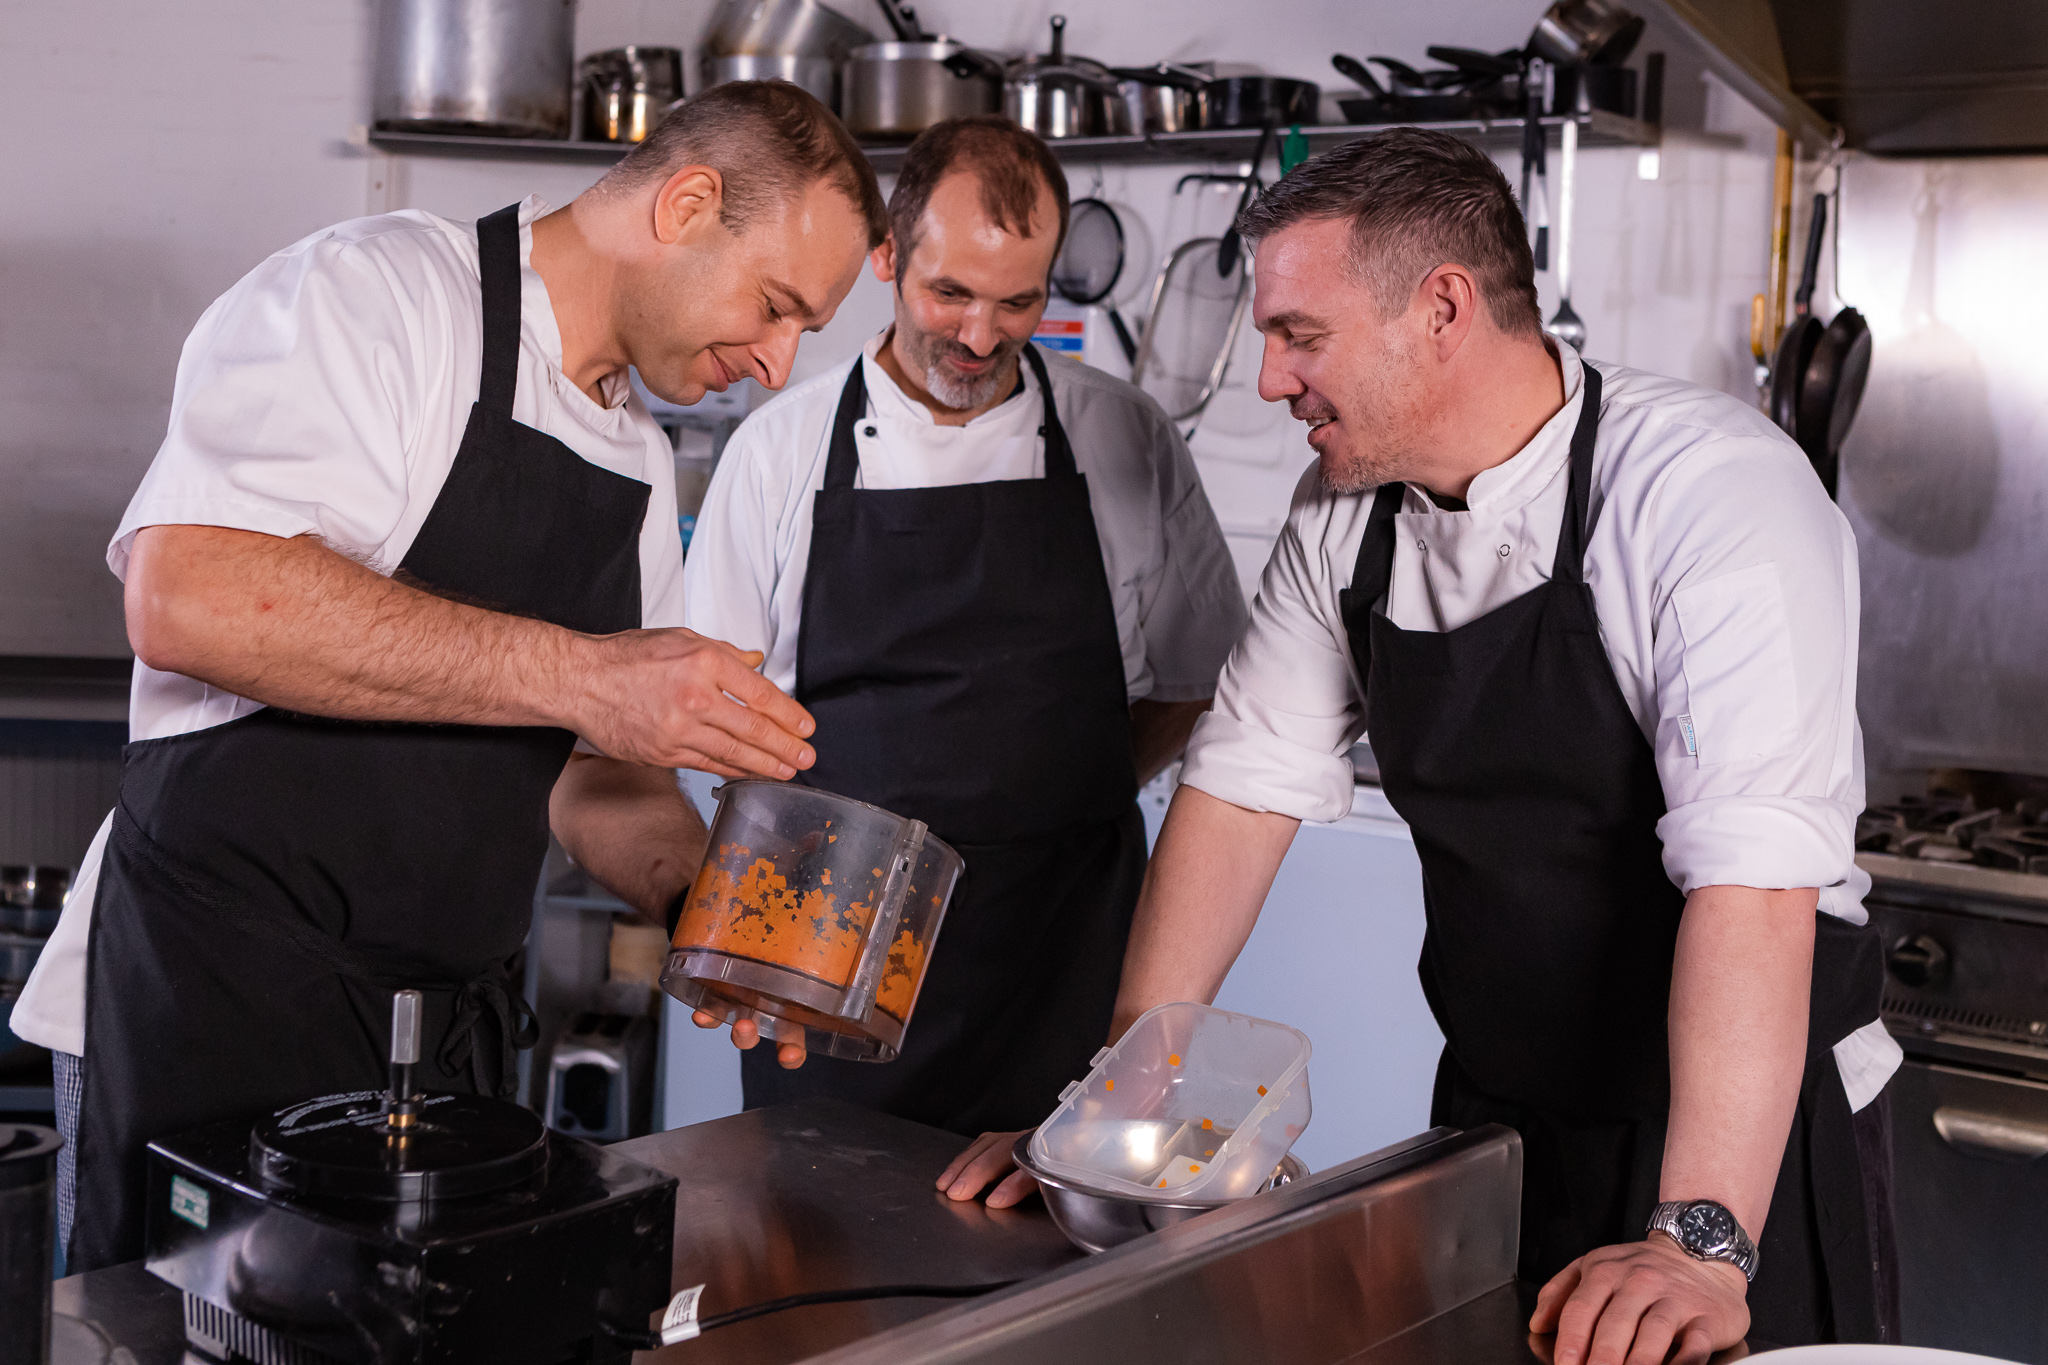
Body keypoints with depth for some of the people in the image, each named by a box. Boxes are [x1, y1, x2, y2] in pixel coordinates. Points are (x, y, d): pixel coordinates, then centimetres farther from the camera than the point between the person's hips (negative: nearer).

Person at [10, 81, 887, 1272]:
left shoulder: (639, 461, 14)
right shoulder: (377, 291, -11)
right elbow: (187, 598, -26)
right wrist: (581, 674, -26)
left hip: (451, 1025, 8)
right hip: (220, 1000, -7)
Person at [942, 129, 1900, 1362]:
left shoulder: (1715, 494, -22)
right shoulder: (1344, 514, -2)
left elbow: (1754, 872, -31)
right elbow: (1249, 785, 1)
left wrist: (1700, 1238, -38)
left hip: (1750, 1135, -5)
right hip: (1493, 1118, 5)